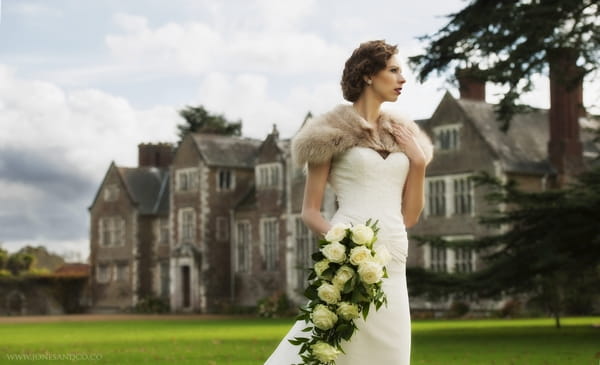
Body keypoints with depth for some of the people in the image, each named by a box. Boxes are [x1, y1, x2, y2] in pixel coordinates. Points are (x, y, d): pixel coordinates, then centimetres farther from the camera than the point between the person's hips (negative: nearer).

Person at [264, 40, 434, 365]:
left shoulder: (401, 136, 18)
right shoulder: (334, 131, 2)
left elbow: (410, 217, 17)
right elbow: (309, 212, 0)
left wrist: (419, 161, 6)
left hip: (393, 268, 6)